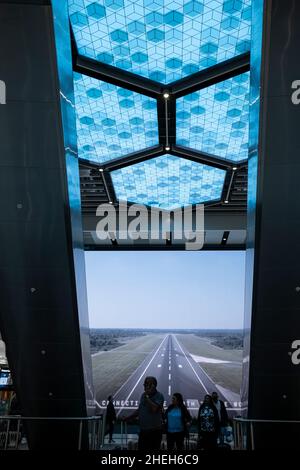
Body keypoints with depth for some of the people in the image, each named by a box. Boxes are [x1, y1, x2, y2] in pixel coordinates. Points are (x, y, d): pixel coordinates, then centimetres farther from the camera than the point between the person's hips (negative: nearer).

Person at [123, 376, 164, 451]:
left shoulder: (159, 396, -10)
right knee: (141, 448, 8)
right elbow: (139, 410, 20)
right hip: (143, 430, 7)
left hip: (155, 430, -6)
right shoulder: (143, 395, 10)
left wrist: (147, 397, -20)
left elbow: (155, 408, -26)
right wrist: (128, 417, 12)